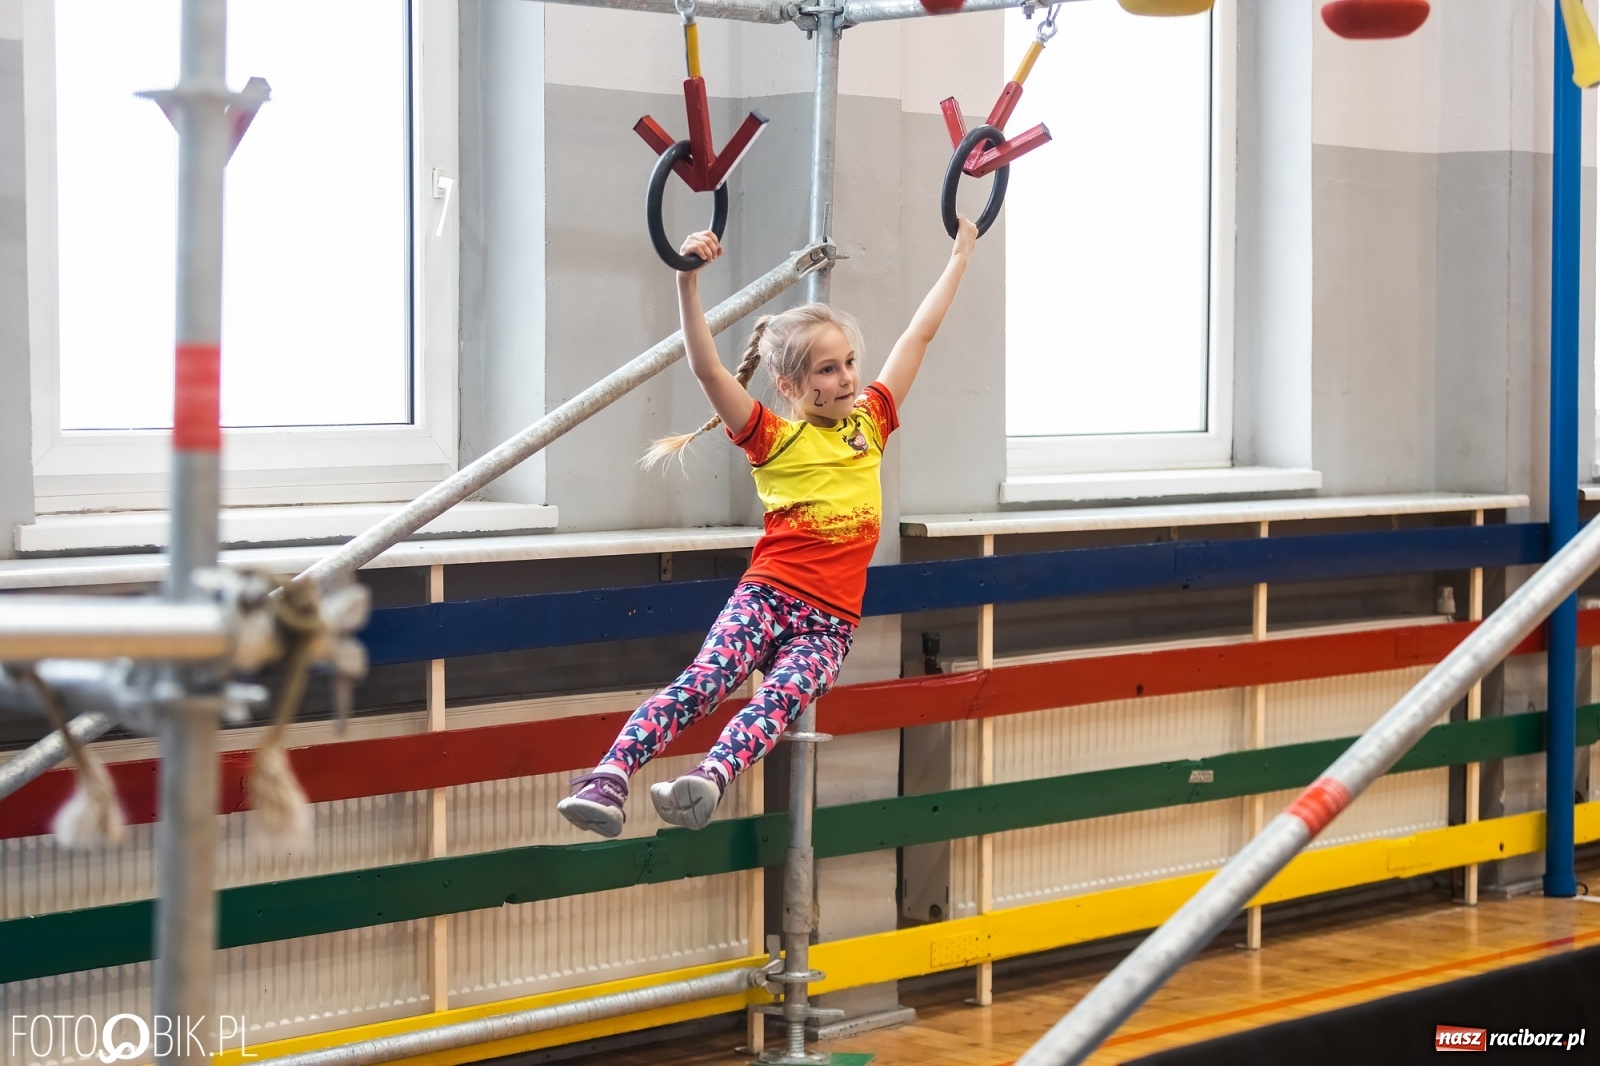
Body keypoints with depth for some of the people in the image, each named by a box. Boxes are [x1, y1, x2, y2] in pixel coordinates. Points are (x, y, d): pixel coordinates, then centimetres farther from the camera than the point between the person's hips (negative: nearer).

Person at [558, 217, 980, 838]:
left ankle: (709, 782, -54)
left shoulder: (870, 422, 15)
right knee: (703, 681, -27)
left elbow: (920, 333, 20)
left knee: (781, 696, -28)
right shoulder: (775, 439, 5)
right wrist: (688, 280, -19)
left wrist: (960, 255, 25)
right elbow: (707, 368, -8)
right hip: (767, 597, -2)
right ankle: (607, 780, -45)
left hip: (829, 622, 2)